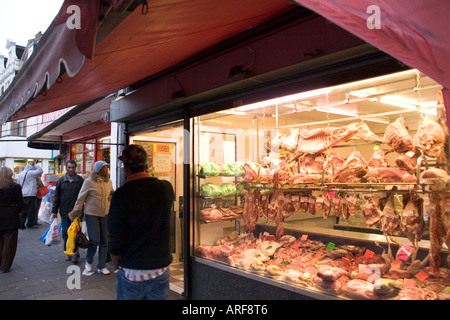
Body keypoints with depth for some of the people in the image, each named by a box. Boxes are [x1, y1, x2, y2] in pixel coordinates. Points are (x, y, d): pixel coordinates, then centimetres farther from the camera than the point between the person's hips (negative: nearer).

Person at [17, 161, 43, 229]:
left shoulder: (20, 174, 16)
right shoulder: (30, 173, -10)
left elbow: (18, 184, 22)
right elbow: (40, 170, -8)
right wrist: (35, 164, 2)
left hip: (22, 195, 8)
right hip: (30, 194, -8)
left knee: (23, 210, 11)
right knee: (31, 209, -1)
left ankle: (21, 224, 12)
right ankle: (30, 223, 2)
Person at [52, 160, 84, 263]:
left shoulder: (80, 180, 0)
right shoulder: (61, 181, 7)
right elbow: (56, 197, 11)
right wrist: (54, 210, 8)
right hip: (64, 212, 3)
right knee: (65, 233, 10)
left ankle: (75, 254, 7)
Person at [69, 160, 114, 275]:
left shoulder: (108, 182, 6)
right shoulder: (89, 182, -10)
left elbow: (112, 192, 25)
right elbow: (80, 198, -5)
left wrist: (111, 196, 2)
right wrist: (76, 213, -7)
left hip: (105, 214, 5)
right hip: (91, 214, -5)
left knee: (104, 241, 6)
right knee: (95, 240, -6)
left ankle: (101, 266, 19)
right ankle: (88, 262, 21)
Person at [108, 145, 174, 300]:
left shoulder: (122, 194, -16)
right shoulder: (166, 188, -7)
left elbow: (115, 239, -13)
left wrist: (117, 268, 4)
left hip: (131, 273, -2)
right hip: (161, 271, 3)